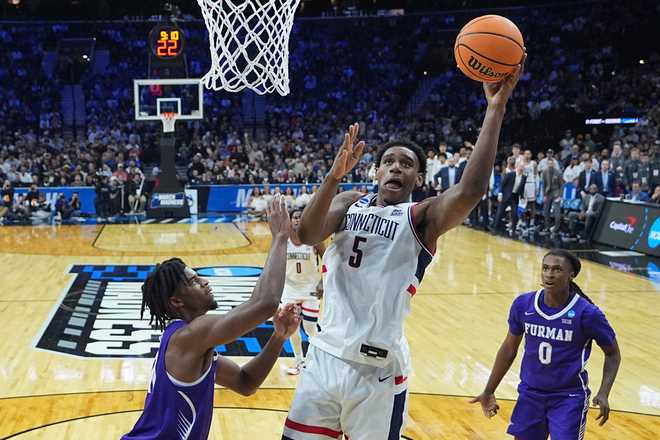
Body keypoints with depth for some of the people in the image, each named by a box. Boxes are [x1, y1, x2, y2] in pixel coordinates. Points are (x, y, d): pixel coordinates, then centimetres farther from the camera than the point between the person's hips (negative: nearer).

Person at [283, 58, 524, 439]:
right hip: (326, 355, 4)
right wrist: (336, 174, -25)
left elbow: (471, 190, -23)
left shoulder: (422, 218, -3)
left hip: (378, 370, -3)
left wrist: (496, 108, -25)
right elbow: (307, 236, -12)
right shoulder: (350, 203, 8)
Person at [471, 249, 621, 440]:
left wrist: (604, 393, -17)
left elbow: (613, 354, -2)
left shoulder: (587, 313, -16)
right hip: (530, 394, 4)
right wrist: (489, 391, 9)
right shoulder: (523, 304, -7)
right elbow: (509, 349, 7)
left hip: (569, 398, -3)